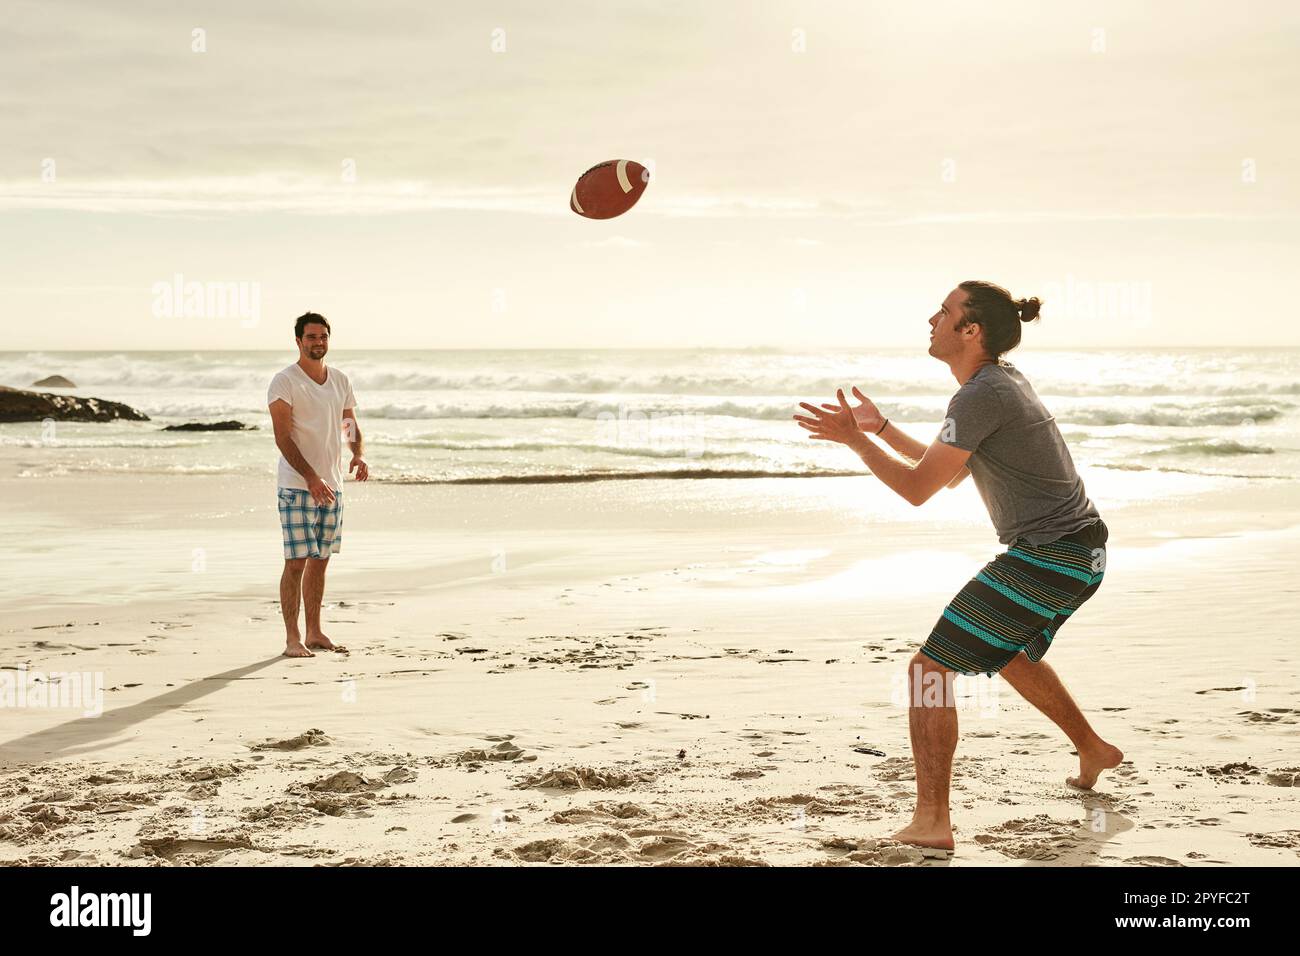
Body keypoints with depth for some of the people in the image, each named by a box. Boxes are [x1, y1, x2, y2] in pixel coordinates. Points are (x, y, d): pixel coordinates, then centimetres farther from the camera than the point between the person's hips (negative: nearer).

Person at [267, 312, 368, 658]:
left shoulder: (341, 381, 12)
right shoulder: (284, 382, -8)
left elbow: (351, 425, 19)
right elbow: (283, 438, -15)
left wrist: (358, 455, -3)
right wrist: (311, 477, -24)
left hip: (331, 485, 6)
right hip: (296, 486, -6)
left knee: (320, 561, 11)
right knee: (296, 562, -7)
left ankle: (314, 632, 20)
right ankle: (292, 638, -3)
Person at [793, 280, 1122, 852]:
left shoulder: (981, 396, -18)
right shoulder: (1004, 379, 13)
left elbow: (918, 488, -17)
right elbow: (951, 476, 21)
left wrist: (855, 439, -12)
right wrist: (878, 428, 21)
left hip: (1046, 559, -10)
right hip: (1078, 552, 10)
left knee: (930, 668, -10)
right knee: (1010, 654, 35)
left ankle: (931, 823, -13)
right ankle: (1094, 752, 50)